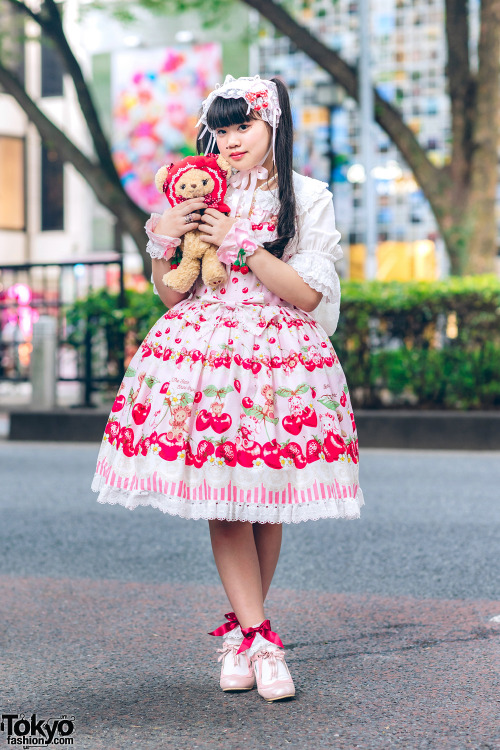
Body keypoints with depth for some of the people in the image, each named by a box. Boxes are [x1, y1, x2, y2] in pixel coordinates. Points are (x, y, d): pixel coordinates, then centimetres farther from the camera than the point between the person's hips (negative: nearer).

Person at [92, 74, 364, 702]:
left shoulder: (307, 197, 2)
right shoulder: (199, 194, 11)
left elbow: (307, 295, -7)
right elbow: (172, 295, 11)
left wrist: (239, 244, -11)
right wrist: (161, 242, -6)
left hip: (277, 355, -2)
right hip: (204, 351, 2)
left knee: (266, 501, 1)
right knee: (222, 499, -5)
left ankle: (240, 630, 18)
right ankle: (259, 639, 0)